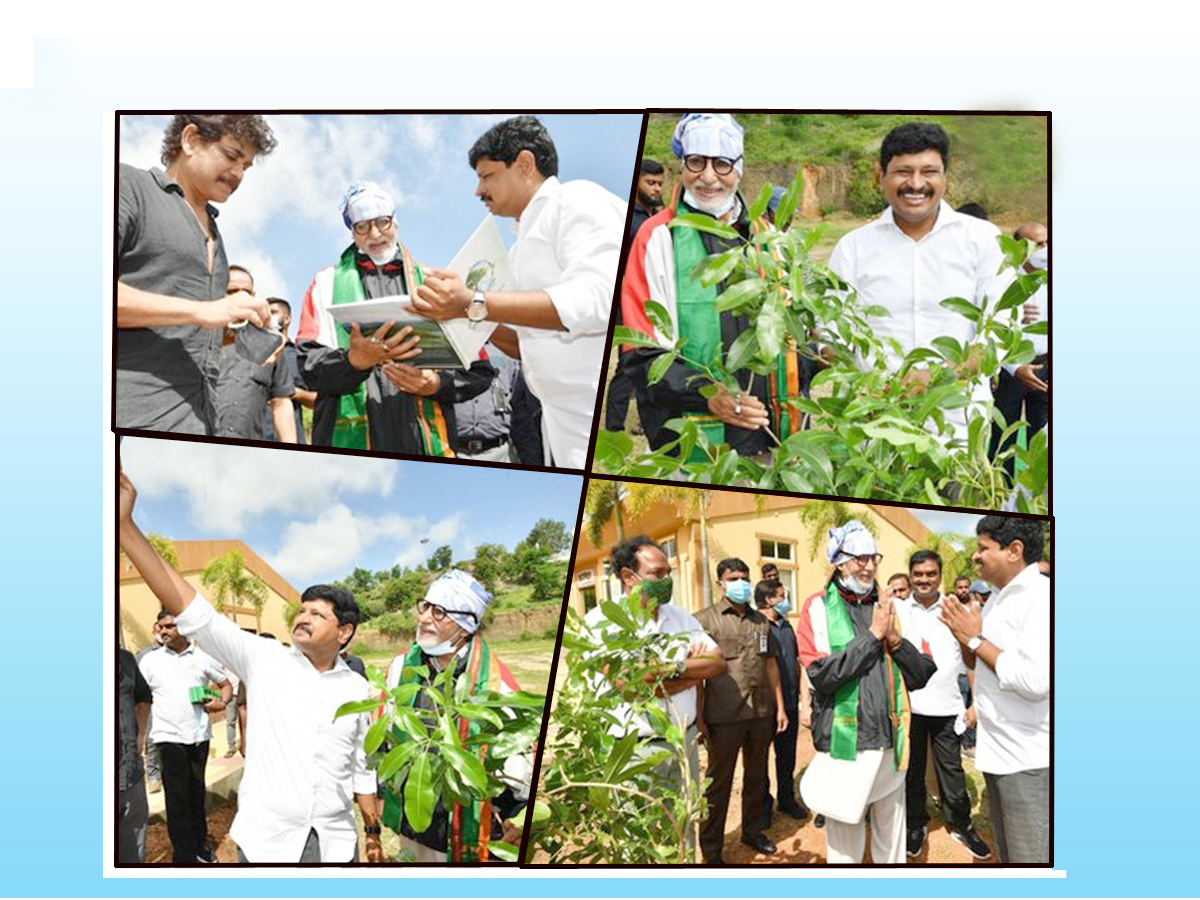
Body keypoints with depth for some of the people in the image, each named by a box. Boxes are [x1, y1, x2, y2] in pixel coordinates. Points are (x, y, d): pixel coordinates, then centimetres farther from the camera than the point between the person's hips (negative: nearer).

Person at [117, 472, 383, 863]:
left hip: (336, 843, 2)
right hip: (266, 841, -2)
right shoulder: (264, 661, -2)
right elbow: (191, 611, -11)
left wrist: (373, 832, 13)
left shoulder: (357, 689, 5)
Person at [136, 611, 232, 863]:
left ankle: (199, 843, 28)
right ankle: (184, 854, 6)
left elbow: (225, 684, 14)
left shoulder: (203, 658, 4)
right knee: (177, 795, -1)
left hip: (199, 735, 2)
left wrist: (222, 702, -7)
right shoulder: (150, 660, 2)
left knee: (197, 792, 14)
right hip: (169, 736, -2)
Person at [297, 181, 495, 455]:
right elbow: (311, 364, -1)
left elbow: (478, 369, 10)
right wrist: (355, 361, -20)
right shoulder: (328, 283, 12)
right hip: (352, 440, -1)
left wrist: (437, 383, -9)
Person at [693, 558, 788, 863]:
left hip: (761, 713, 5)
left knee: (756, 775, 18)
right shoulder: (705, 619, -6)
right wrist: (699, 720, -11)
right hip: (724, 716, -5)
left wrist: (780, 706, 12)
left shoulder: (761, 621, 11)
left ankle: (752, 831, 37)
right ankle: (711, 850, 15)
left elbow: (770, 664, 16)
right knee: (718, 783, 4)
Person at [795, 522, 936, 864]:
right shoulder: (819, 608, -3)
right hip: (845, 747, -4)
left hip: (891, 746, 4)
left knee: (891, 846, 15)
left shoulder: (890, 606, 10)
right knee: (844, 849, 6)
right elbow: (821, 674, -18)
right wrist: (873, 635, -14)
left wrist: (895, 639, -10)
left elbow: (923, 674, 7)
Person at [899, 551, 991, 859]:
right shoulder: (898, 612, 1)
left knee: (951, 769, 7)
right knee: (912, 768, 11)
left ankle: (960, 824, 22)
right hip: (908, 705, 0)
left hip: (946, 706, 0)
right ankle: (916, 823, 26)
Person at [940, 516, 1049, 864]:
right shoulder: (999, 598, 12)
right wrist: (963, 634, 3)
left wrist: (976, 639, -17)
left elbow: (1036, 680, -26)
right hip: (999, 754, 9)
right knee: (1008, 855, 17)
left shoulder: (1041, 597, -17)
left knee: (1032, 858, -4)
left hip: (1030, 760, -9)